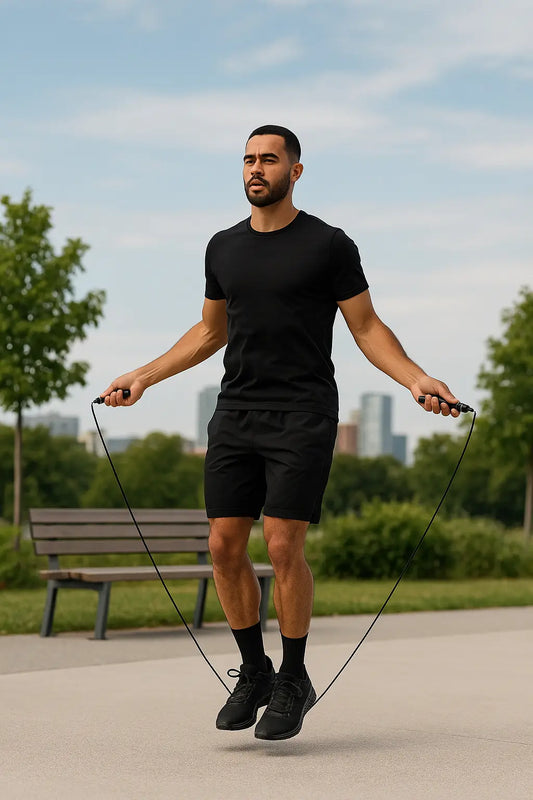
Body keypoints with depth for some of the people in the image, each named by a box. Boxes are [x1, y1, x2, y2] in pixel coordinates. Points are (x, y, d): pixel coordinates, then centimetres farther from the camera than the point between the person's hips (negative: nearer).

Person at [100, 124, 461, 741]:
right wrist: (143, 377, 21)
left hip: (302, 417, -5)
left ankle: (293, 682, 6)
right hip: (235, 414, 5)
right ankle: (254, 673, 17)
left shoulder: (328, 245, -2)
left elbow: (367, 327, 1)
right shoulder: (223, 248, 13)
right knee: (225, 545, 0)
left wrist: (416, 379, -15)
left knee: (282, 545, -11)